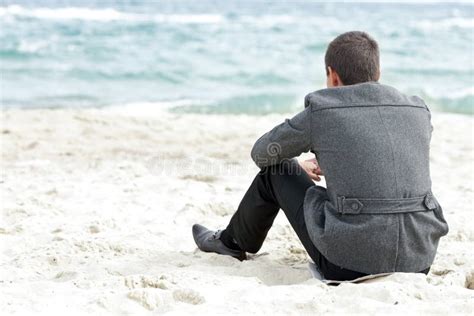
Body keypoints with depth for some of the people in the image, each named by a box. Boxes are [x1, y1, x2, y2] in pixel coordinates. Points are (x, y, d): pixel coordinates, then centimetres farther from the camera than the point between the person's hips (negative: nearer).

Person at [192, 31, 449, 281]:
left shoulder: (321, 110, -2)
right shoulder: (419, 111, 8)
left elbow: (262, 153, 14)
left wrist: (296, 167, 35)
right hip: (420, 263, 4)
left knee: (275, 171, 19)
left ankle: (234, 242, 45)